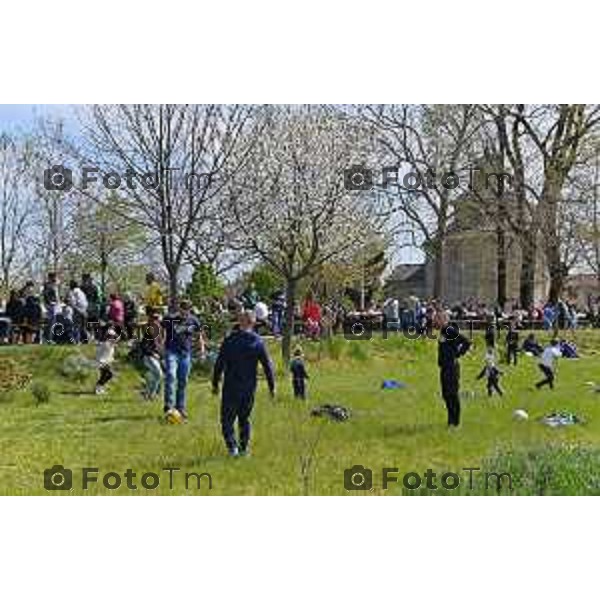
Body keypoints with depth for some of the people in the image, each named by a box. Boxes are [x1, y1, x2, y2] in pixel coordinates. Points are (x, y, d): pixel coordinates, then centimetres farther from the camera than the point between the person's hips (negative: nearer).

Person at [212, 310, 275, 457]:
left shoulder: (229, 340, -7)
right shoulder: (258, 342, -2)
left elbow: (219, 364, -5)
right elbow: (267, 366, 0)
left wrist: (215, 384, 4)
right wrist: (272, 387, 7)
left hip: (231, 387, -2)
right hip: (249, 388, 2)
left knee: (227, 419, 5)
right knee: (244, 419, 17)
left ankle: (232, 446, -11)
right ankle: (243, 448, 18)